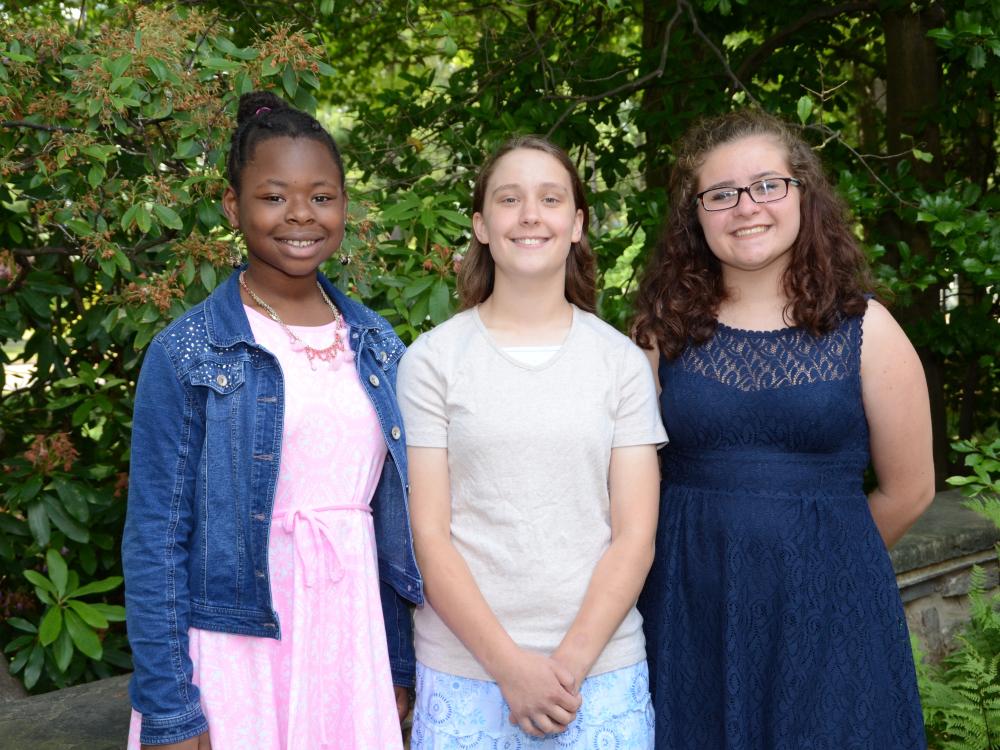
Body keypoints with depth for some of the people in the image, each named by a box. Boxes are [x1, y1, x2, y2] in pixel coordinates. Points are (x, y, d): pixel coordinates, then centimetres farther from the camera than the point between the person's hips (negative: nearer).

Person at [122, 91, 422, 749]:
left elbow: (393, 520, 11)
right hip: (233, 652, -4)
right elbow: (156, 539, -8)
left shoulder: (379, 347, 6)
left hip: (352, 641, 4)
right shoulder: (187, 353, -7)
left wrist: (399, 667, 12)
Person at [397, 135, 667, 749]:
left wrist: (570, 664, -11)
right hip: (465, 670, -1)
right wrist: (509, 665, -12)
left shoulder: (622, 362, 3)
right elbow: (427, 533, -4)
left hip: (601, 667, 1)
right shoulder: (432, 360, -1)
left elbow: (635, 534, -1)